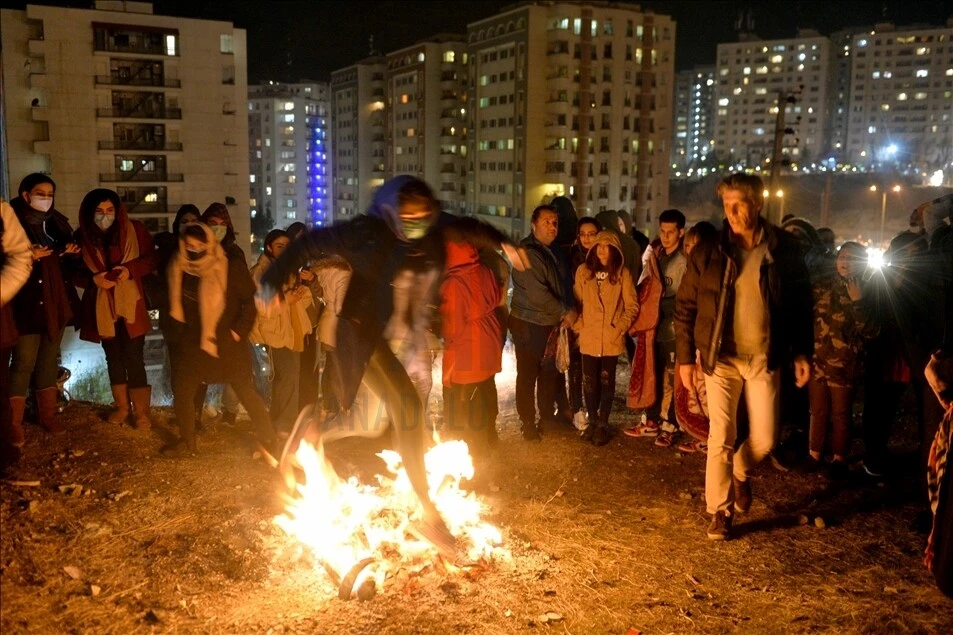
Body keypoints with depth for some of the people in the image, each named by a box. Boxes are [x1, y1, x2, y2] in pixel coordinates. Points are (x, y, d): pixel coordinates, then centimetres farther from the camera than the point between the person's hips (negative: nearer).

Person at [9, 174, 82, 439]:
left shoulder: (57, 223, 12)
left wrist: (70, 254, -1)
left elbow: (68, 266, 20)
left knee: (49, 360, 14)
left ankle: (47, 413, 24)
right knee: (24, 363, -5)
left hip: (57, 303, 6)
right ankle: (13, 422, 4)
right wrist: (27, 257, -25)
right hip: (27, 305, -6)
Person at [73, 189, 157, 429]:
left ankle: (142, 411, 10)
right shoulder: (82, 236, -3)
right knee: (113, 357, 14)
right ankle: (121, 406, 28)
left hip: (131, 303, -2)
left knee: (134, 357, -3)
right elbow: (75, 273, 3)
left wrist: (130, 269, -19)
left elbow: (151, 259, -2)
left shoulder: (134, 229, -7)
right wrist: (93, 279, -17)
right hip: (101, 306, 3)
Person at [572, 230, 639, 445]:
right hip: (589, 338, 2)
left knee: (607, 381, 7)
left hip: (612, 338, -1)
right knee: (589, 381, 7)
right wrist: (579, 326, 0)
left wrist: (620, 328, -8)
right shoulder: (583, 271, 2)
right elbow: (576, 302, 8)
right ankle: (592, 422, 23)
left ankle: (603, 424, 17)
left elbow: (632, 306, 0)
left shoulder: (622, 273, -3)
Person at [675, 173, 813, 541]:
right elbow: (685, 307, 0)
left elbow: (801, 304, 6)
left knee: (763, 440, 5)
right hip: (720, 357, -1)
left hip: (764, 358, 1)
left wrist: (802, 352, 2)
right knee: (721, 438, 1)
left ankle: (741, 473, 39)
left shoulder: (783, 250, -3)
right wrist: (684, 357, -3)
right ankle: (719, 513, 17)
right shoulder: (708, 253, -5)